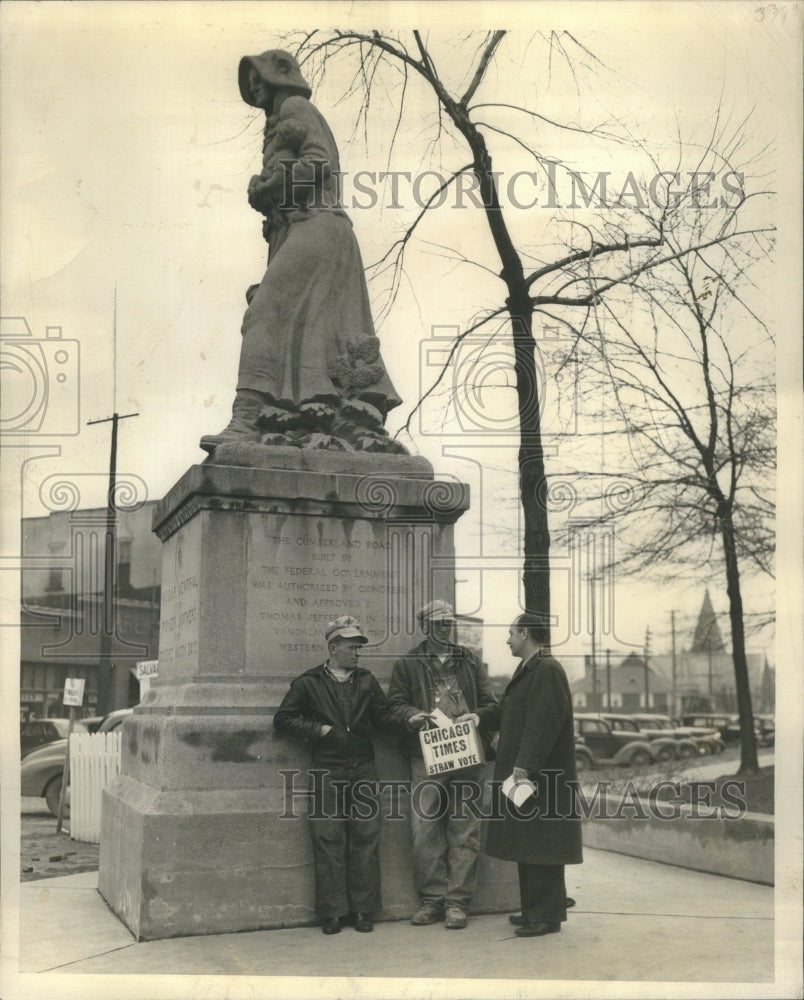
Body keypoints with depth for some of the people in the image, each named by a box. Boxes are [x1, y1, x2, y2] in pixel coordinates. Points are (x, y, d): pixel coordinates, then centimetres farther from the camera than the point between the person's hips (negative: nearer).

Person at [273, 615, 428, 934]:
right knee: (328, 841, -3)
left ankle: (363, 909, 8)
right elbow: (282, 719, 4)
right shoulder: (309, 683, 6)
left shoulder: (366, 681, 16)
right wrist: (319, 730, -5)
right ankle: (331, 911, 5)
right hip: (328, 772, -3)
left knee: (366, 838, 0)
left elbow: (383, 714, 11)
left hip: (363, 771, 3)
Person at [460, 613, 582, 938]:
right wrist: (482, 716, 5)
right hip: (524, 772, 11)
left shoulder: (547, 670, -17)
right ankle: (534, 910, 24)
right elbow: (508, 709, 22)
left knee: (540, 845, -5)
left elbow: (544, 722, -23)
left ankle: (547, 916, 2)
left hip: (541, 775, -11)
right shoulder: (527, 669, 16)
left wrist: (525, 765, -26)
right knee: (527, 844, 15)